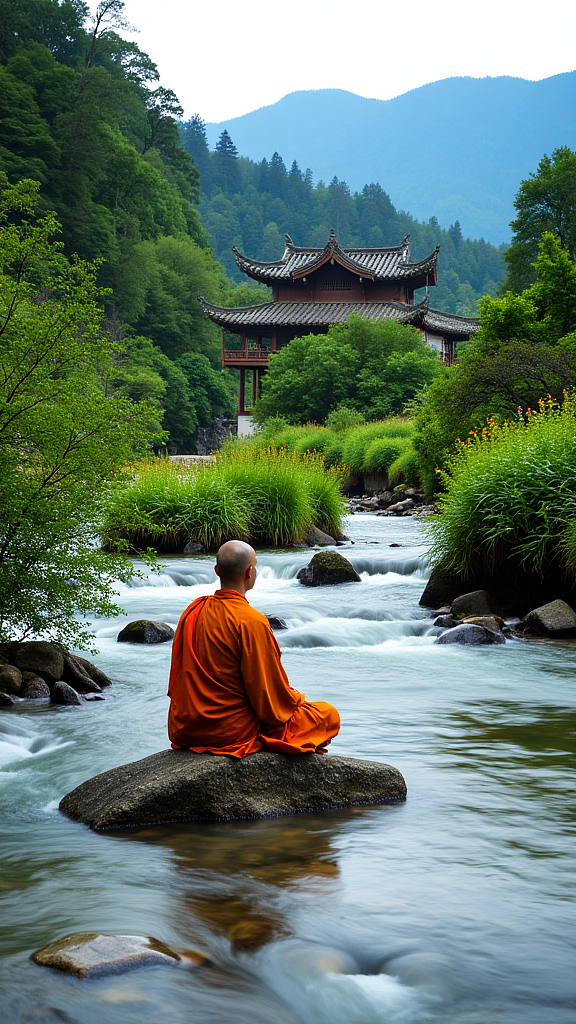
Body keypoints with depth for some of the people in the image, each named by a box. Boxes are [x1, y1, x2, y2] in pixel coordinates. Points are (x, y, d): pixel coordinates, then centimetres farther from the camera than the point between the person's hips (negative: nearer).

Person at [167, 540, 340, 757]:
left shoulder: (193, 611, 3)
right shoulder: (251, 621, -20)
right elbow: (270, 697, -16)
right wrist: (296, 699, 6)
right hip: (234, 731, -8)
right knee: (328, 714, 8)